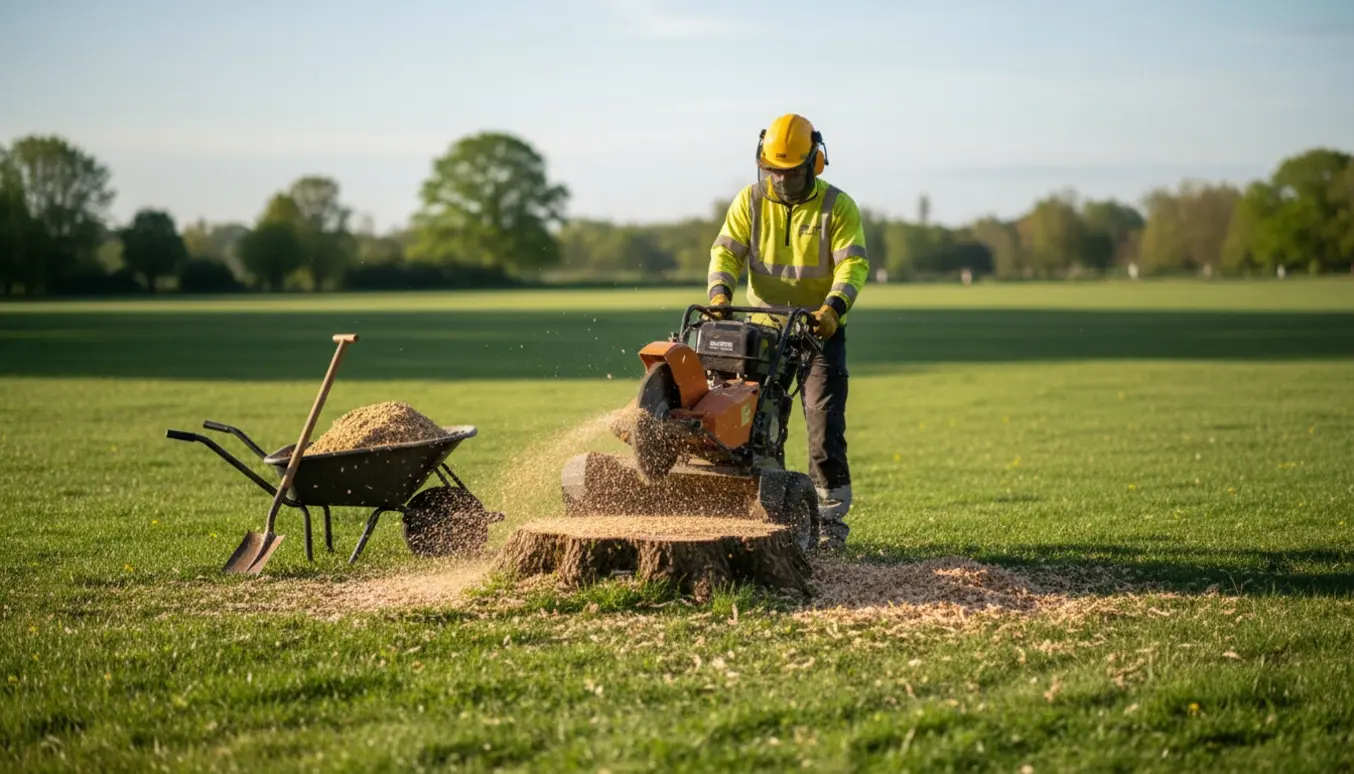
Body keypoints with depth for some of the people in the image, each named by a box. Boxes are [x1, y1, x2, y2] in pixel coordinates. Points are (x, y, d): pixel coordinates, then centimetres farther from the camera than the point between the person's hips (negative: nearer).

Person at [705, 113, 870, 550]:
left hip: (820, 332, -3)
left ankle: (831, 519, -2)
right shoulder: (749, 201, 2)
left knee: (825, 427, -8)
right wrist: (720, 293, -26)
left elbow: (853, 264, -16)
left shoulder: (838, 207, -7)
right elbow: (726, 252, -6)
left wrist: (833, 308, -33)